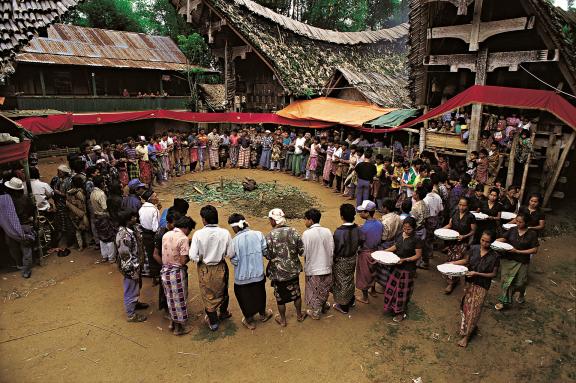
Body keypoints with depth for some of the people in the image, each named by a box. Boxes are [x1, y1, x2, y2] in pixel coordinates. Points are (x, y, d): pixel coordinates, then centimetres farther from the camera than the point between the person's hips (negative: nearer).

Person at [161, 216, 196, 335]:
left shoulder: (166, 235, 3)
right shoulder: (183, 238, -20)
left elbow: (165, 253, 11)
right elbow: (183, 261, -22)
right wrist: (190, 256, -5)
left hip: (165, 271, 7)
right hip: (176, 273, -7)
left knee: (171, 298, 23)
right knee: (179, 299, 10)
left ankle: (173, 321, 39)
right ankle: (179, 327, 23)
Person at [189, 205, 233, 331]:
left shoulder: (198, 234, -22)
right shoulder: (225, 233, -19)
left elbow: (193, 256, -21)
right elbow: (230, 253, -13)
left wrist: (201, 258, -1)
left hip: (205, 269, -1)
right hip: (221, 268, 1)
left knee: (208, 295, 19)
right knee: (222, 291, 27)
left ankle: (213, 322, 34)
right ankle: (223, 313, 50)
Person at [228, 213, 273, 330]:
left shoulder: (234, 241, -19)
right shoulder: (258, 234, -12)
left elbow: (234, 261, -15)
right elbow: (266, 251, -8)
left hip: (242, 276, -3)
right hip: (258, 273, 3)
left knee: (245, 298, 19)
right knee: (259, 294, 25)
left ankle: (249, 321, 36)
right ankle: (263, 314, 47)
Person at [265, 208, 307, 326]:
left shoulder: (270, 236, -20)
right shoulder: (293, 231, -12)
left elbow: (268, 256, -16)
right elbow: (302, 251, -9)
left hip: (278, 272, -3)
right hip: (293, 270, 3)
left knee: (280, 297, 17)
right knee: (296, 293, 23)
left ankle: (282, 320, 35)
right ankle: (299, 315, 41)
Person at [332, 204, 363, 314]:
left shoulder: (339, 232, -30)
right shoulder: (357, 229, -13)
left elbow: (336, 248, -21)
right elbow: (360, 242, -1)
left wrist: (333, 259, -4)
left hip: (341, 261, -6)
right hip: (352, 258, 6)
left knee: (341, 282, 13)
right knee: (350, 279, 26)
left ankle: (343, 306, 29)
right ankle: (351, 300, 45)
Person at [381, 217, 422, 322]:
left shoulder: (416, 239, -19)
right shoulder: (400, 235, -2)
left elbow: (418, 255, -15)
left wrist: (405, 260, -25)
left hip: (408, 268, -6)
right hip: (396, 266, 6)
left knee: (403, 290, 8)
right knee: (392, 286, 15)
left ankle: (401, 312, 27)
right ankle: (393, 307, 37)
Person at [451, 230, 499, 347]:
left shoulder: (494, 256, -15)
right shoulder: (474, 248, -7)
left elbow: (493, 274, -9)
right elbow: (466, 261, 7)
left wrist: (477, 273, -20)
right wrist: (452, 263, -7)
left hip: (482, 286, -3)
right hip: (469, 282, 4)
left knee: (474, 310, 3)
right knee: (466, 306, 15)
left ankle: (466, 335, 17)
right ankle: (472, 327, 40)